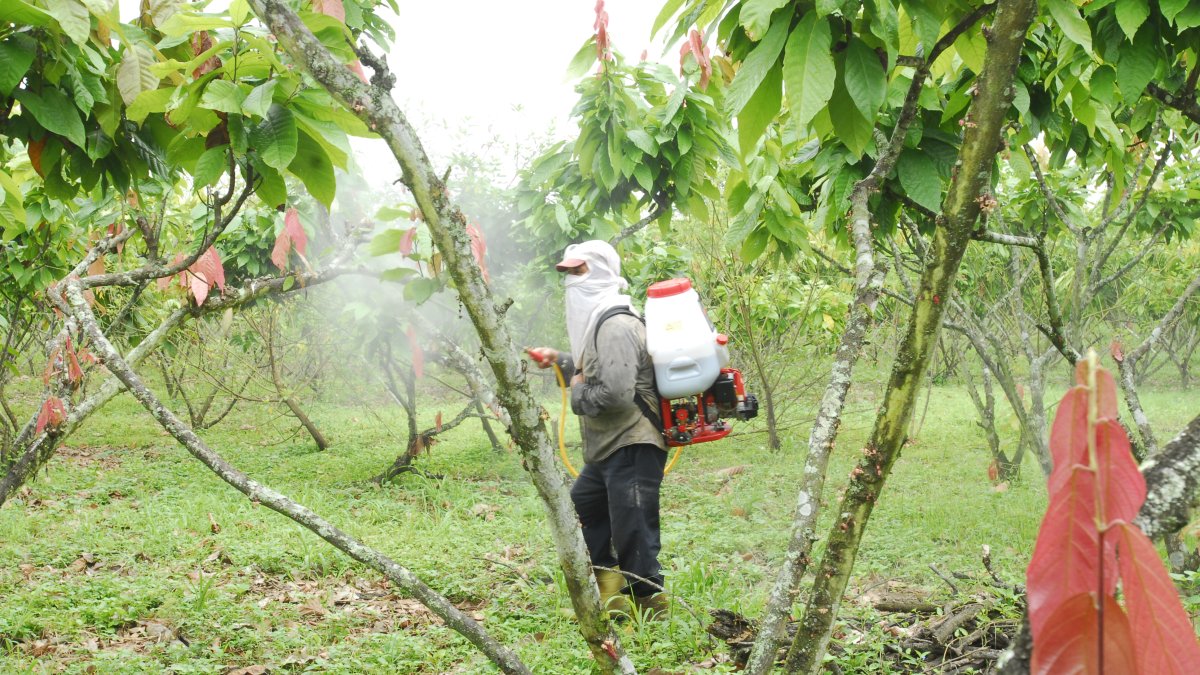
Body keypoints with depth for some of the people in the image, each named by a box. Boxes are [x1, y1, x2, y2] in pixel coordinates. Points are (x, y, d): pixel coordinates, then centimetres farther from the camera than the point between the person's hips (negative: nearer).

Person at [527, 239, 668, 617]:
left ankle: (651, 607, 6)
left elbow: (614, 393, -29)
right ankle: (608, 585, 33)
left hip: (632, 448, -11)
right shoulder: (598, 320, 14)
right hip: (609, 449, 11)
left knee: (632, 533, -6)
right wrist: (561, 362, 16)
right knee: (581, 506, 24)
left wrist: (578, 392, -11)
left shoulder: (615, 326, -19)